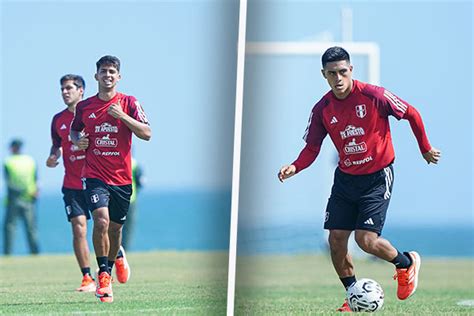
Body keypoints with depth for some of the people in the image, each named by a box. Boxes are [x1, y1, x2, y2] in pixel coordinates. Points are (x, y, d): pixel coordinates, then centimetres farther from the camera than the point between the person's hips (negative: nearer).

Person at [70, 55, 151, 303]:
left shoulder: (129, 103, -1)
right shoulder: (84, 106, 4)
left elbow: (147, 134, -8)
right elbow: (74, 130, 22)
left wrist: (122, 116, -19)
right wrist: (78, 141, -1)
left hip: (122, 177, 1)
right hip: (95, 176, -1)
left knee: (115, 227, 10)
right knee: (101, 220, -21)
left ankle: (115, 258, 43)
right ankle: (104, 275, -12)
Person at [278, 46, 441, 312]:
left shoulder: (374, 96, -17)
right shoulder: (322, 109, -5)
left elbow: (412, 114, -4)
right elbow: (312, 147, 2)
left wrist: (425, 149, 5)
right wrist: (295, 167, -18)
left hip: (378, 178, -5)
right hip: (345, 178, 5)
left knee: (366, 240, -14)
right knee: (336, 239, -2)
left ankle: (407, 263, 17)